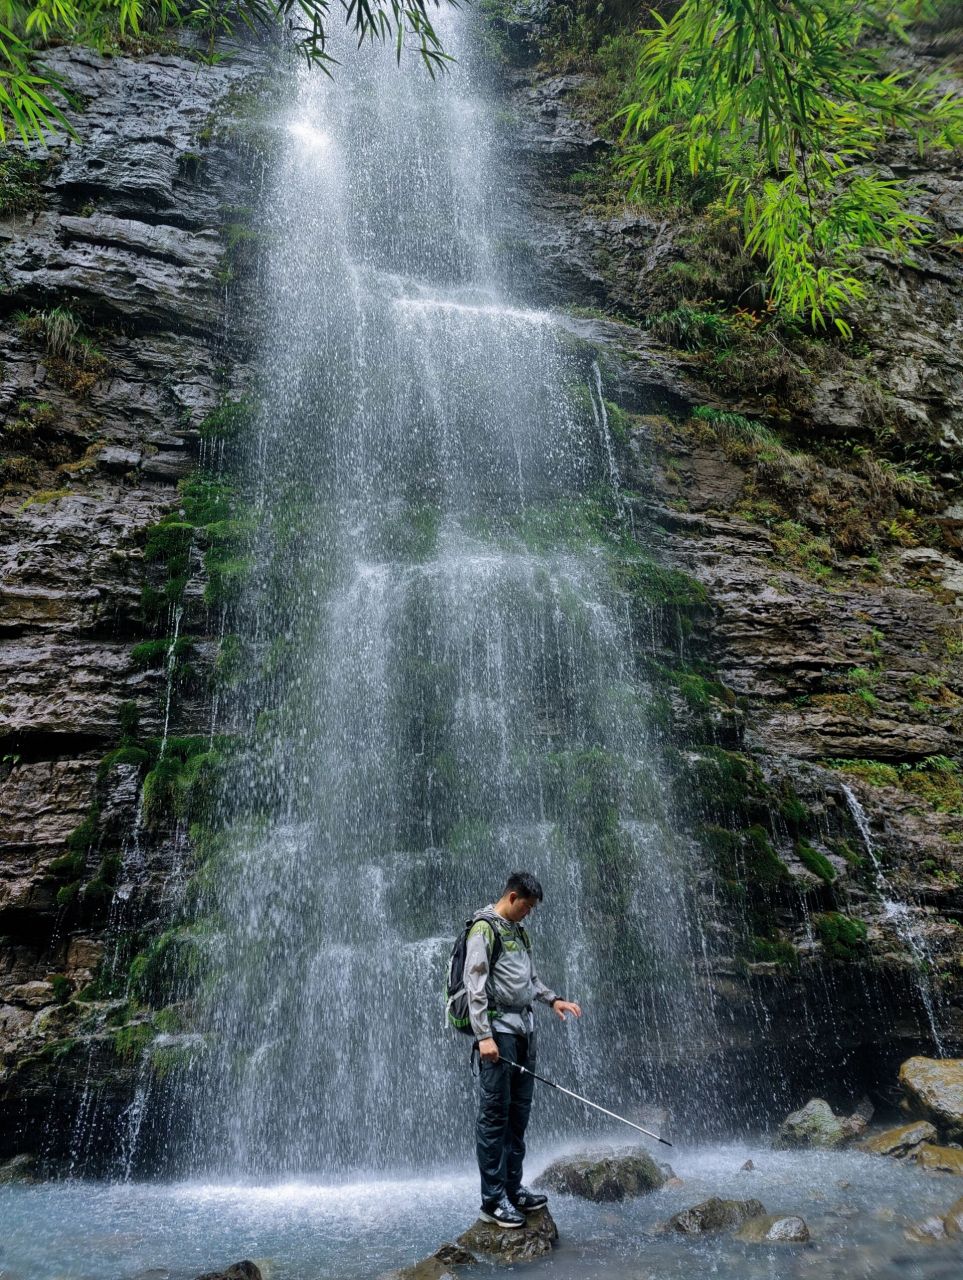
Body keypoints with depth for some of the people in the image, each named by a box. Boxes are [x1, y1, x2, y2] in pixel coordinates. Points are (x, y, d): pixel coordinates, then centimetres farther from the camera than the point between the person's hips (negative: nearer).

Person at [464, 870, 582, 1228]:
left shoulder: (519, 932, 17)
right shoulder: (484, 928, -11)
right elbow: (474, 985, -16)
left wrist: (553, 999, 11)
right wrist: (483, 1035, -21)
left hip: (524, 1029, 9)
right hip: (498, 1029, -9)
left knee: (519, 1111, 12)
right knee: (495, 1114, -3)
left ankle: (513, 1187, 22)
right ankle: (492, 1200, 4)